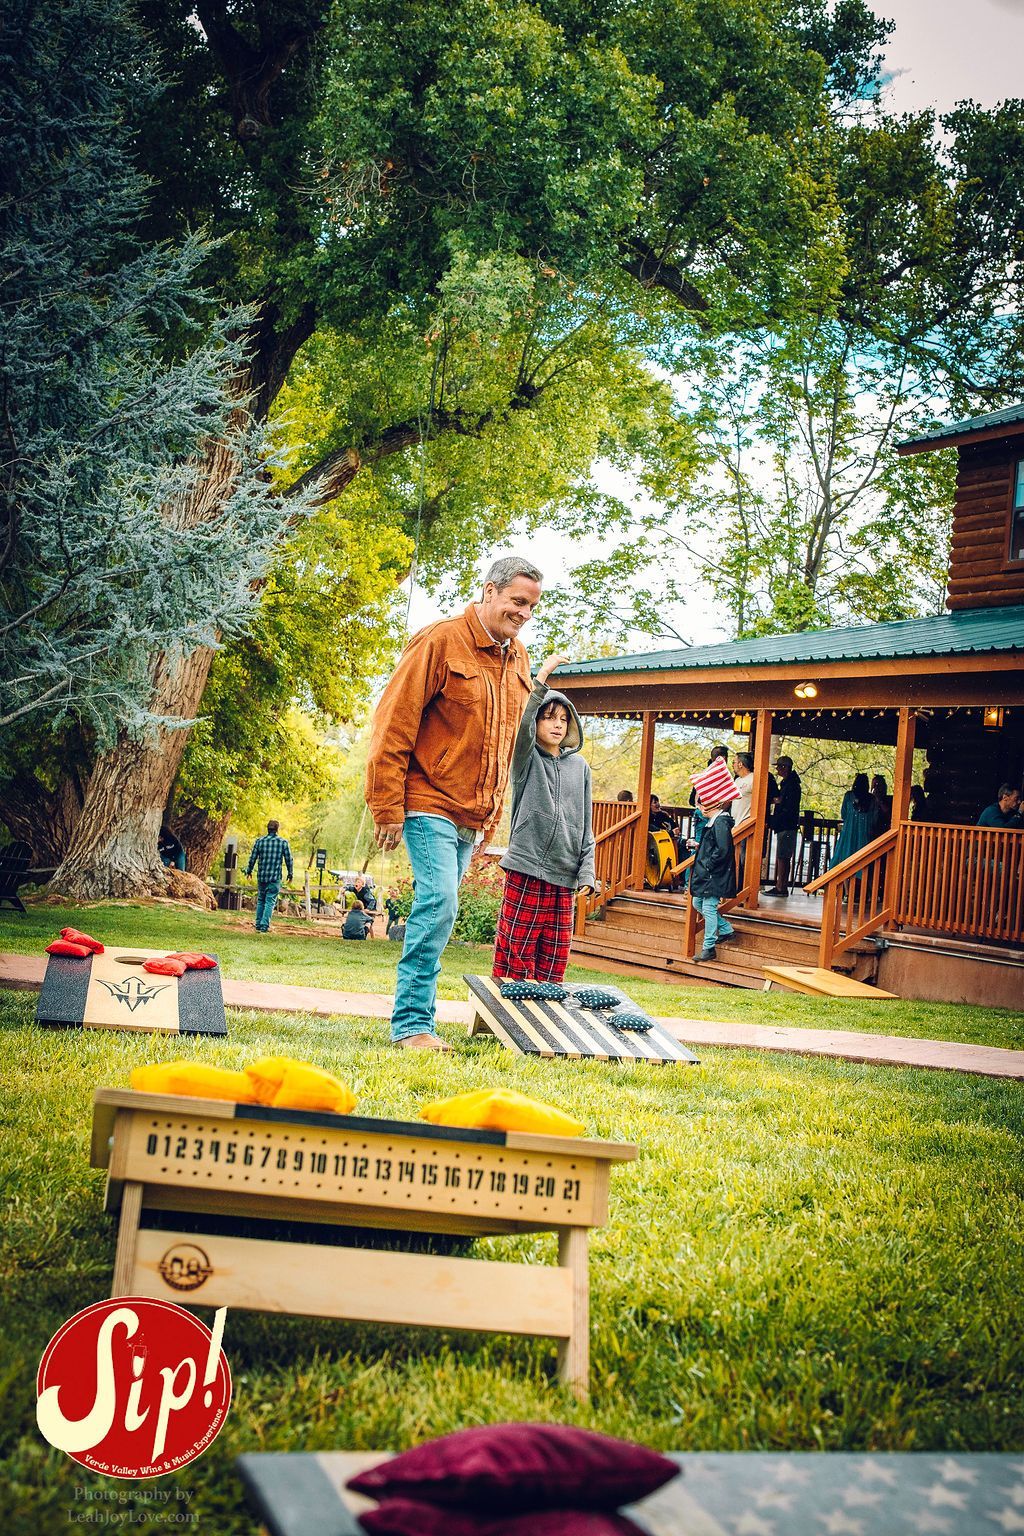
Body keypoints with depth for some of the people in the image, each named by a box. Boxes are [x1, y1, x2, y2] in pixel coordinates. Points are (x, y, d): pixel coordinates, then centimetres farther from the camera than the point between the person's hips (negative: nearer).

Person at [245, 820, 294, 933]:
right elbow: (288, 859, 1)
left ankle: (258, 925, 19)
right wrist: (291, 874, 15)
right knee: (270, 902, -1)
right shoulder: (283, 842, -3)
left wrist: (248, 871, 21)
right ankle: (264, 926, -9)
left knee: (260, 901, 16)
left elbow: (252, 858, 5)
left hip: (261, 876, 3)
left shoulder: (259, 841, 1)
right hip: (275, 877, -3)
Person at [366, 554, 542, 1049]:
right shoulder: (441, 642, -9)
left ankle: (414, 1019, 15)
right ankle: (412, 1023, -10)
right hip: (430, 804, -7)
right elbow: (393, 724, -12)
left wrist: (493, 812, 19)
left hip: (473, 817, 7)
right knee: (438, 902, -15)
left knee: (437, 909, 9)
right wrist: (387, 808, -14)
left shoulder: (517, 658, 14)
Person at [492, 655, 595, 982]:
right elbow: (522, 726, -19)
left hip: (564, 879, 4)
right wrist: (541, 679, -26)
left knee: (552, 969, 4)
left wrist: (586, 873, 5)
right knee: (515, 960, -6)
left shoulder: (580, 767, 14)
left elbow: (586, 827, 14)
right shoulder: (527, 759, 4)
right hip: (525, 872, -4)